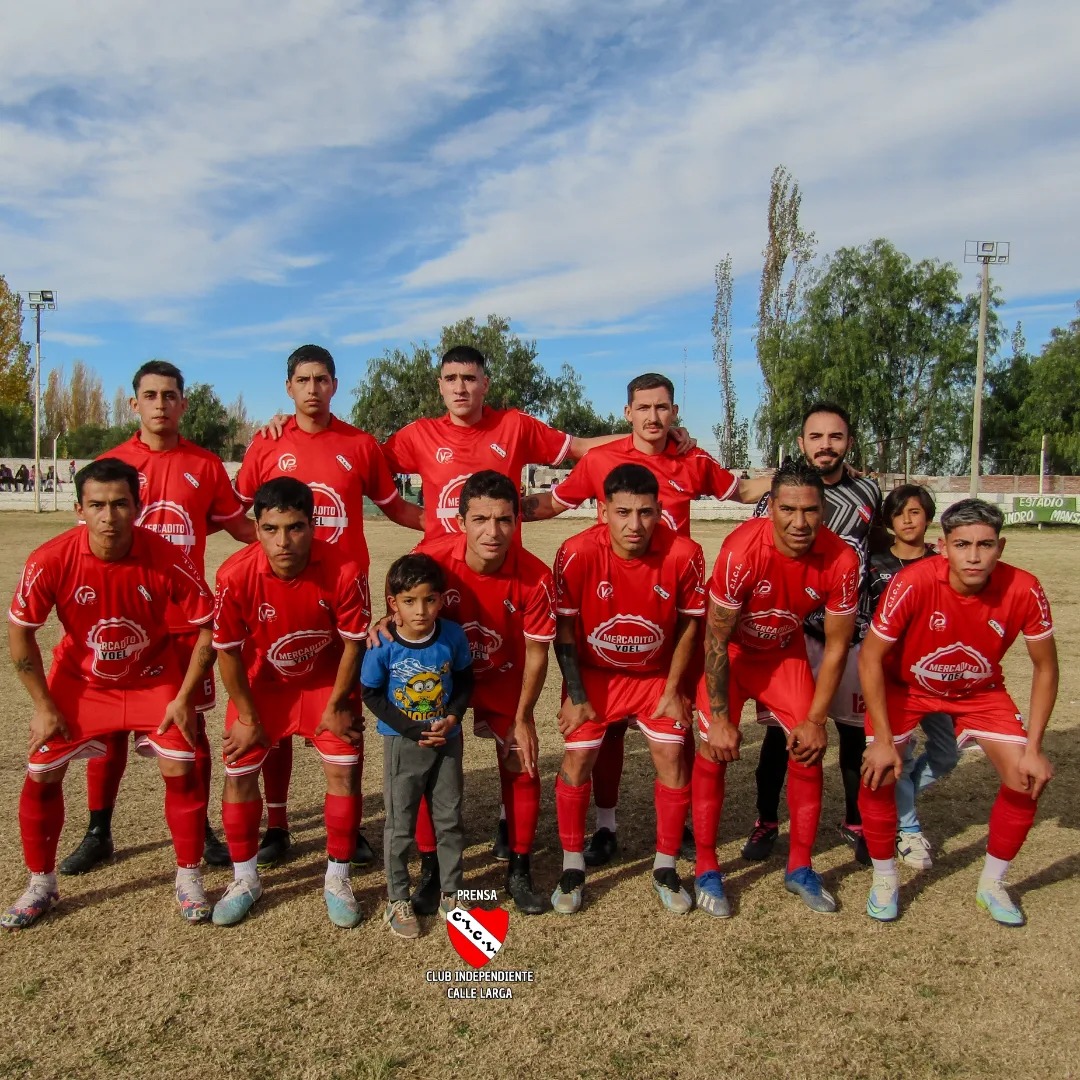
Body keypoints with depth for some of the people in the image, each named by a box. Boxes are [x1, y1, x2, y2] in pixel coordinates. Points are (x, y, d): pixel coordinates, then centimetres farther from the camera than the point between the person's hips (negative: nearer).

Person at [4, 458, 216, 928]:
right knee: (41, 775, 1)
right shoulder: (50, 561, -25)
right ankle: (41, 885, 24)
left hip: (154, 679, -1)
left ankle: (188, 877, 13)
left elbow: (208, 626, -16)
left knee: (181, 770, -8)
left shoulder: (168, 559, -27)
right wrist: (43, 706, -7)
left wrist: (185, 698, -14)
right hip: (78, 681, 1)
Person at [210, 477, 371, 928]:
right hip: (262, 683, 1)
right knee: (238, 773, 1)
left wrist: (336, 706, -8)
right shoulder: (236, 574, -29)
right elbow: (228, 650, -15)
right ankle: (245, 879, 24)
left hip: (326, 682, 0)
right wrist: (246, 716, -7)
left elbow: (353, 642, -16)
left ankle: (337, 879, 16)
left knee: (344, 771, -5)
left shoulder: (343, 570, -31)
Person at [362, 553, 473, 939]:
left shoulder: (452, 636, -13)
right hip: (402, 743, -2)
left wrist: (452, 716, -16)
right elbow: (371, 694, -9)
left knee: (450, 820, 13)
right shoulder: (383, 644, -18)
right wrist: (413, 730, -16)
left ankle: (450, 894, 30)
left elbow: (465, 681, 1)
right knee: (400, 825, 9)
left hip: (447, 740, 2)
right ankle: (398, 900, 26)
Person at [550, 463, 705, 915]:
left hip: (657, 674, 1)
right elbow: (565, 628, -12)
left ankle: (665, 868, 18)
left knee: (672, 760, -3)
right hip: (594, 674, -1)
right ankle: (572, 868, 17)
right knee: (576, 761, -3)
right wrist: (576, 696, -9)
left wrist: (672, 690, -4)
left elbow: (688, 624, -7)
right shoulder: (577, 553, -26)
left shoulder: (684, 554, -23)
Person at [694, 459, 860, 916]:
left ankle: (800, 869, 17)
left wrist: (816, 720, -10)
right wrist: (720, 717, -19)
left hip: (786, 651, 3)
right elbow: (717, 639, -23)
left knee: (809, 748, -1)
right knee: (715, 748, -11)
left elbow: (836, 647, -11)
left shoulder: (840, 561, -24)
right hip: (731, 650, -3)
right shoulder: (742, 551, -34)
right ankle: (706, 871, 4)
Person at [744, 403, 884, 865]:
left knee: (854, 729, 9)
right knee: (779, 728, 2)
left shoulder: (868, 491, 6)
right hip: (793, 630, -2)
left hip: (852, 629, 2)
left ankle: (854, 822, 29)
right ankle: (767, 822, 19)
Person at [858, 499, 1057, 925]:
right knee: (878, 774, -17)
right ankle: (885, 880, 9)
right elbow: (870, 657, -24)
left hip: (979, 690, 3)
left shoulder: (1023, 590, -26)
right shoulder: (913, 583, -34)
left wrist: (1033, 748, -13)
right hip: (905, 685, -2)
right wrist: (882, 741, -24)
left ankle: (992, 884, 18)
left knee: (1028, 778, -7)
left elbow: (1045, 667, -10)